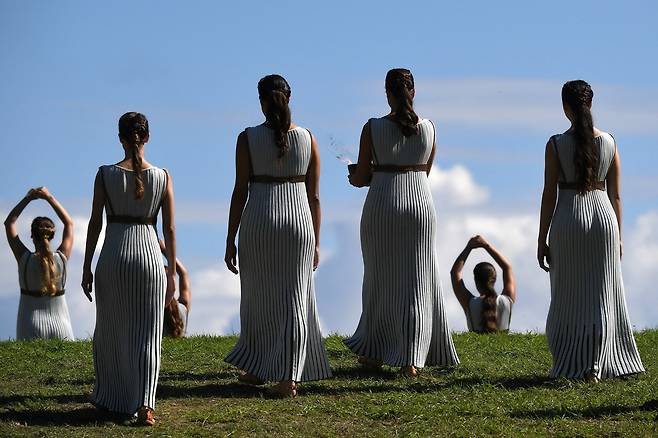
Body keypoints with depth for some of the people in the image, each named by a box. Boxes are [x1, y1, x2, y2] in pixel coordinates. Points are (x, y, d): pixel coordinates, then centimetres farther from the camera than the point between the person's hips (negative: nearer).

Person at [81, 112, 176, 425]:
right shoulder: (162, 177, -1)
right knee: (147, 335, 2)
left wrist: (86, 267, 5)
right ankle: (144, 404, -15)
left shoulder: (106, 175, -4)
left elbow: (95, 223, -2)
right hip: (149, 257, 0)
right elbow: (169, 229, 1)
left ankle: (109, 398, 31)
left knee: (109, 331, 17)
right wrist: (172, 272, 9)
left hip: (113, 258, 0)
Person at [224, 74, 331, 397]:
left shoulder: (248, 138, -4)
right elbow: (314, 195, 4)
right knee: (293, 301, 5)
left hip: (259, 221, -1)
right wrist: (316, 241, 12)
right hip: (298, 222, 1)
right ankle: (288, 377, -3)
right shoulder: (307, 138, 2)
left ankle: (257, 369, 27)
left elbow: (240, 191, -5)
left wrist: (230, 240, 1)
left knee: (258, 297, 15)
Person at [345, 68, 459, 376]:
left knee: (380, 278, 12)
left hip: (382, 204, -2)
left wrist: (355, 178, 20)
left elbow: (361, 177, -4)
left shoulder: (373, 128, -8)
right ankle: (411, 359, -3)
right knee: (417, 281, 5)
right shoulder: (429, 128, 1)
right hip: (420, 202, 2)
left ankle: (375, 352, 21)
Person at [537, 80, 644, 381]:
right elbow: (616, 195, 5)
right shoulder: (609, 142, 2)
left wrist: (542, 240, 0)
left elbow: (549, 195, -6)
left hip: (568, 220, -2)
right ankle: (594, 367, -6)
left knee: (568, 297, 11)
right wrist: (618, 237, 14)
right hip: (604, 219, 2)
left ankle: (568, 366, 12)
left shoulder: (556, 145, -6)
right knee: (601, 297, 6)